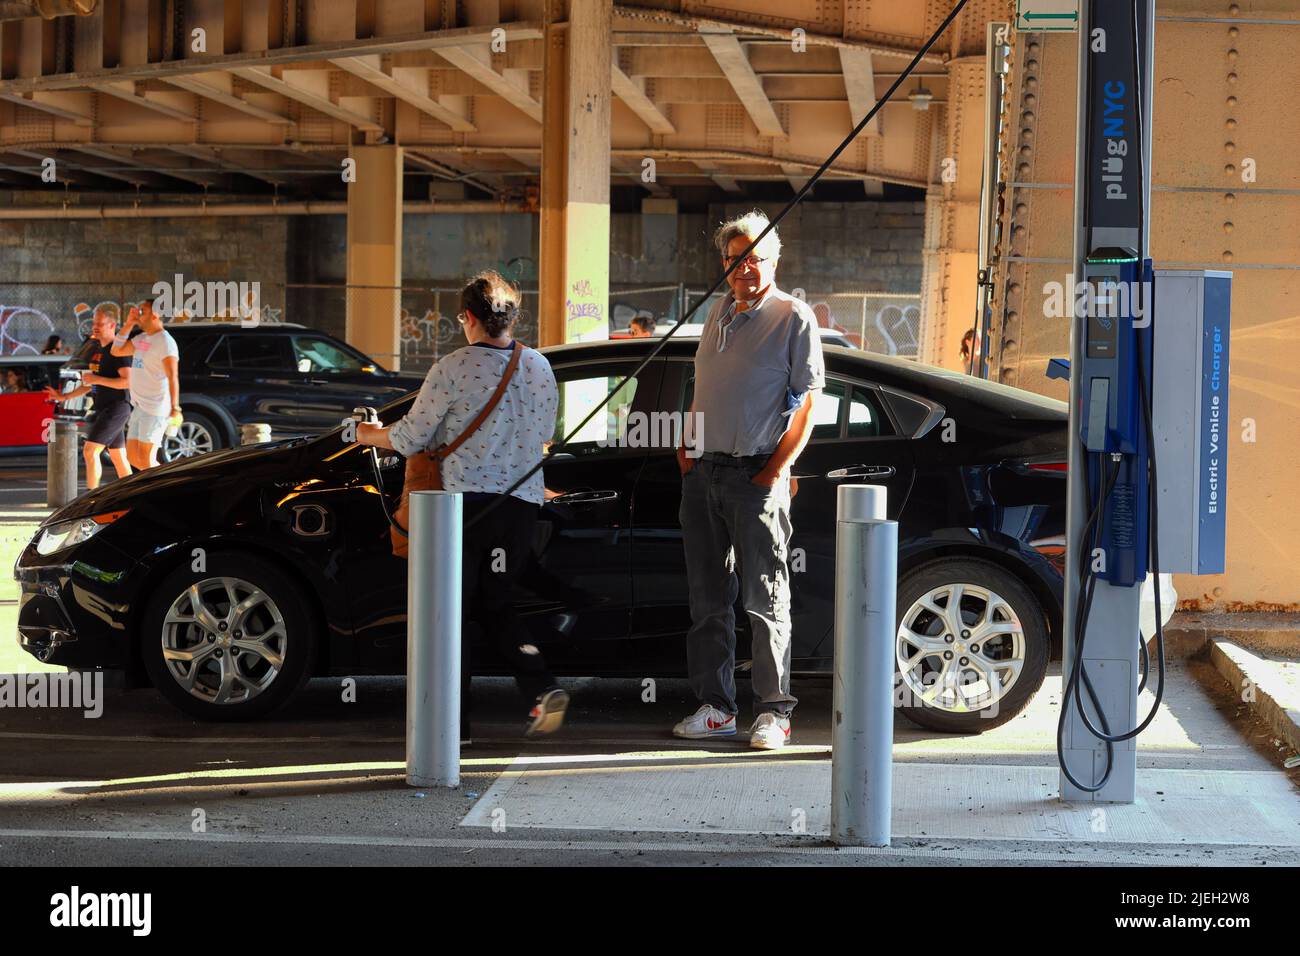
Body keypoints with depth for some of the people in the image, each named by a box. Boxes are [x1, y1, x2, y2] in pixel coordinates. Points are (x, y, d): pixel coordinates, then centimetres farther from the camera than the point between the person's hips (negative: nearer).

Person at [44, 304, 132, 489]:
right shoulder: (95, 350, 16)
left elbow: (128, 382, -22)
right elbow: (90, 384, 23)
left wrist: (97, 379, -22)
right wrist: (64, 397, 16)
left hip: (117, 407, -9)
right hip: (103, 408, 9)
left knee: (90, 450, -16)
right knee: (118, 457, 13)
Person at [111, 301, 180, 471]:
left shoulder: (165, 341, -13)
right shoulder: (142, 339, 15)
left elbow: (173, 377, -22)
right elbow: (117, 351, 17)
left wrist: (175, 408, -30)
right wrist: (128, 323, 9)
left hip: (156, 409, -10)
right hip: (140, 407, 10)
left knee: (145, 460, -11)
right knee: (133, 457, 11)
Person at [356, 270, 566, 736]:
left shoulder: (455, 368, -8)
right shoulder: (539, 367, 7)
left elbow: (410, 438, -3)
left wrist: (370, 434, 17)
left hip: (468, 497, -5)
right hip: (523, 501, 5)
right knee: (492, 603, 18)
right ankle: (544, 689, 1)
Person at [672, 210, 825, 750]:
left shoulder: (793, 317, -2)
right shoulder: (718, 313, 17)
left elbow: (807, 403, -5)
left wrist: (777, 469, -12)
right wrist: (687, 448, 11)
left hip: (756, 476, -6)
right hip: (703, 474, 6)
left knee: (765, 599, -4)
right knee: (708, 599, 8)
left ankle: (774, 711, 3)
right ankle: (715, 708, 15)